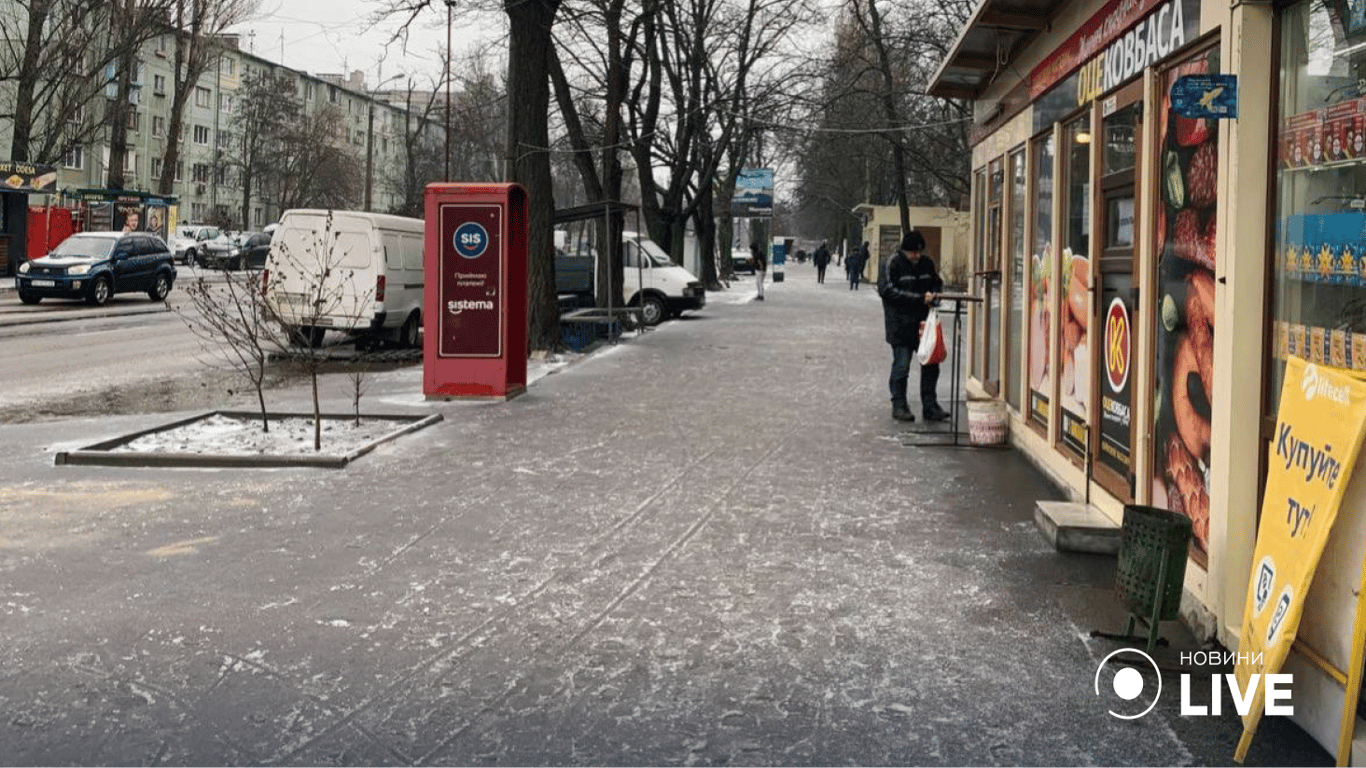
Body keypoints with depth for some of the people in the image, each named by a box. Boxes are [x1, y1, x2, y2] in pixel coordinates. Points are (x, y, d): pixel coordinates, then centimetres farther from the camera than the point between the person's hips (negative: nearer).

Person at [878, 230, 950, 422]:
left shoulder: (927, 263, 10)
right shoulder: (892, 263, -8)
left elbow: (937, 282, 24)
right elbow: (887, 291, -16)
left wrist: (934, 293, -1)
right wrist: (920, 298, -18)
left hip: (924, 322, 6)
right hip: (900, 325, -6)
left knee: (931, 364, 5)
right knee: (901, 366, -2)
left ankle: (930, 407, 14)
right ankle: (899, 406, 10)